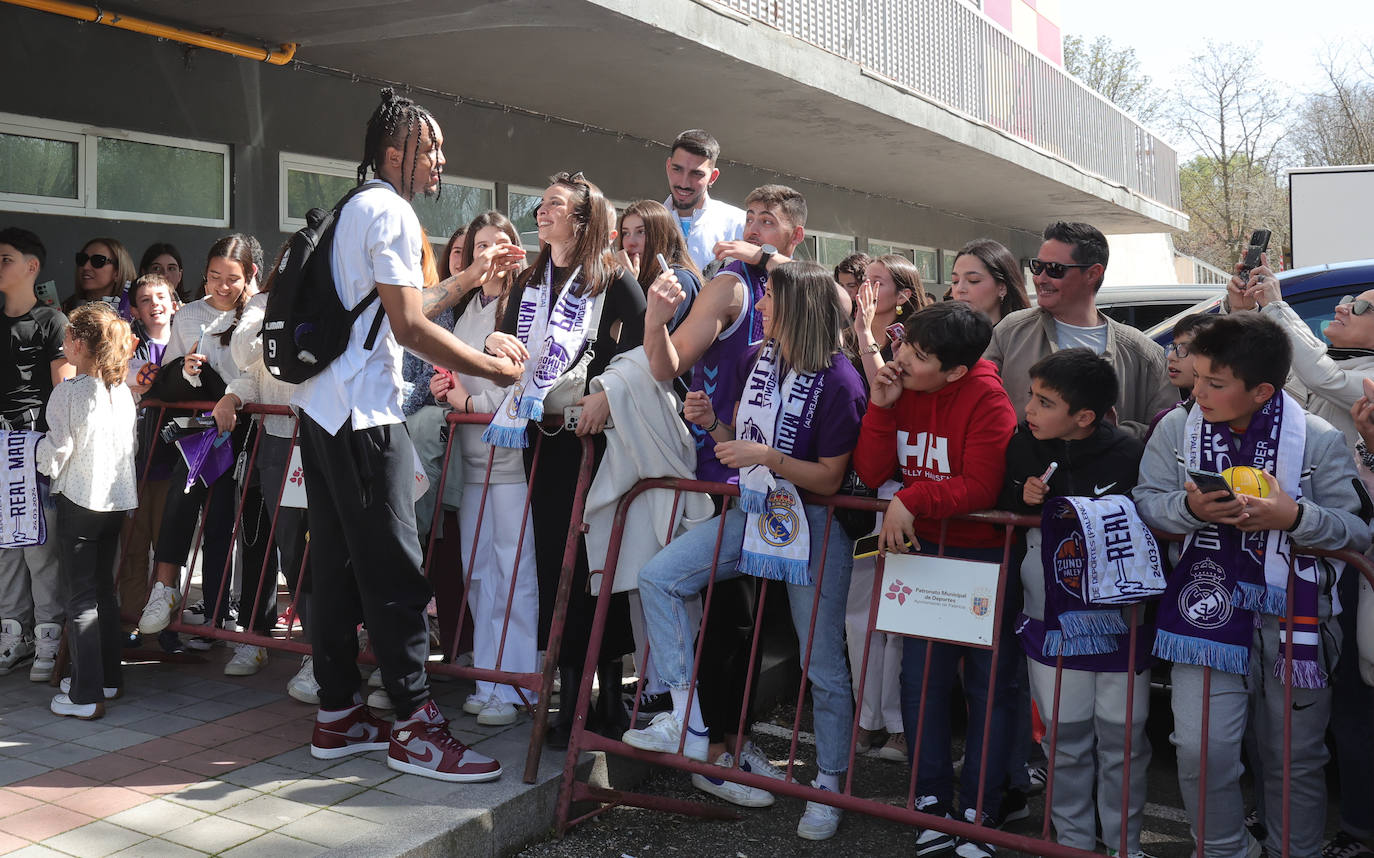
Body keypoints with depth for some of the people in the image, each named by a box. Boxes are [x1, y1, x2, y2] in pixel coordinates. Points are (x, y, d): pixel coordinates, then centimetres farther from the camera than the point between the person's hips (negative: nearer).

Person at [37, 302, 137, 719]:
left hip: (77, 501, -6)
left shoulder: (67, 393, -14)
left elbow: (57, 452, -13)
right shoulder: (123, 392, 4)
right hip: (117, 499, 6)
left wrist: (46, 465, 8)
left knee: (81, 598, -1)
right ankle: (108, 677, 26)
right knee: (104, 590, 17)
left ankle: (86, 696, 1)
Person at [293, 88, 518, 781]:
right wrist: (493, 368, -7)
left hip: (320, 405, 10)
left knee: (336, 560, 11)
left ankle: (337, 714, 19)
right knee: (393, 566, -7)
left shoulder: (355, 209, 21)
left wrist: (480, 343, 18)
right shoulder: (391, 212, -10)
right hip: (362, 412, -10)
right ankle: (415, 725, -2)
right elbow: (410, 328, -16)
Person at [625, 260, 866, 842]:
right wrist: (713, 423, -5)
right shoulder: (762, 359, 6)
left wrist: (768, 457, -25)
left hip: (812, 526, -7)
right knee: (658, 580, -7)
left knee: (822, 664, 2)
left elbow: (830, 478, -15)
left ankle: (828, 786, 21)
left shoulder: (838, 380, -15)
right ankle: (688, 726, -4)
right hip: (752, 511, 7)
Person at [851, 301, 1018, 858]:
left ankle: (978, 812, 18)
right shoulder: (900, 389, -2)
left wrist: (912, 498, -28)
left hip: (983, 554, -5)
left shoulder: (986, 399, -19)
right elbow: (872, 474, -7)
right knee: (921, 678, 6)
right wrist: (880, 408, -17)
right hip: (923, 548, 5)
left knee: (988, 684, 5)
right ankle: (932, 801, 20)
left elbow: (982, 487, -23)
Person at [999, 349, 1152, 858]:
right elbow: (1000, 515, 10)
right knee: (1064, 734, 13)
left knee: (1122, 738, 9)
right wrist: (1024, 499, -9)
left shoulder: (1129, 455, -16)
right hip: (1049, 616, 3)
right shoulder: (1022, 446, -2)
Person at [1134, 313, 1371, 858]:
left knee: (1295, 758, 12)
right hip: (1208, 612, 1)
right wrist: (1190, 508, -21)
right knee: (1201, 751, -4)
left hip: (1294, 620, 0)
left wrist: (1296, 516, -23)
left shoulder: (1320, 440, -5)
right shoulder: (1176, 429, 0)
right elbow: (1146, 502, -1)